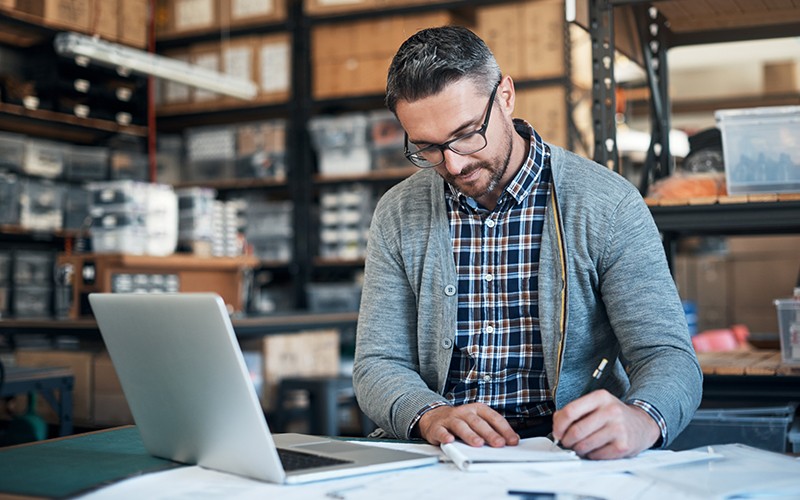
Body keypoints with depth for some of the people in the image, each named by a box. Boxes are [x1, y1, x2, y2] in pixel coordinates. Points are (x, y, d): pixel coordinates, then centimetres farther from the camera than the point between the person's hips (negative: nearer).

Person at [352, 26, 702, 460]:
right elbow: (378, 364, 1)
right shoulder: (398, 216, 3)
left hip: (570, 454, -1)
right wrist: (429, 415, -22)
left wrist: (641, 420, -32)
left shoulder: (609, 205, -6)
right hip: (439, 458, 2)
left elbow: (668, 356, -9)